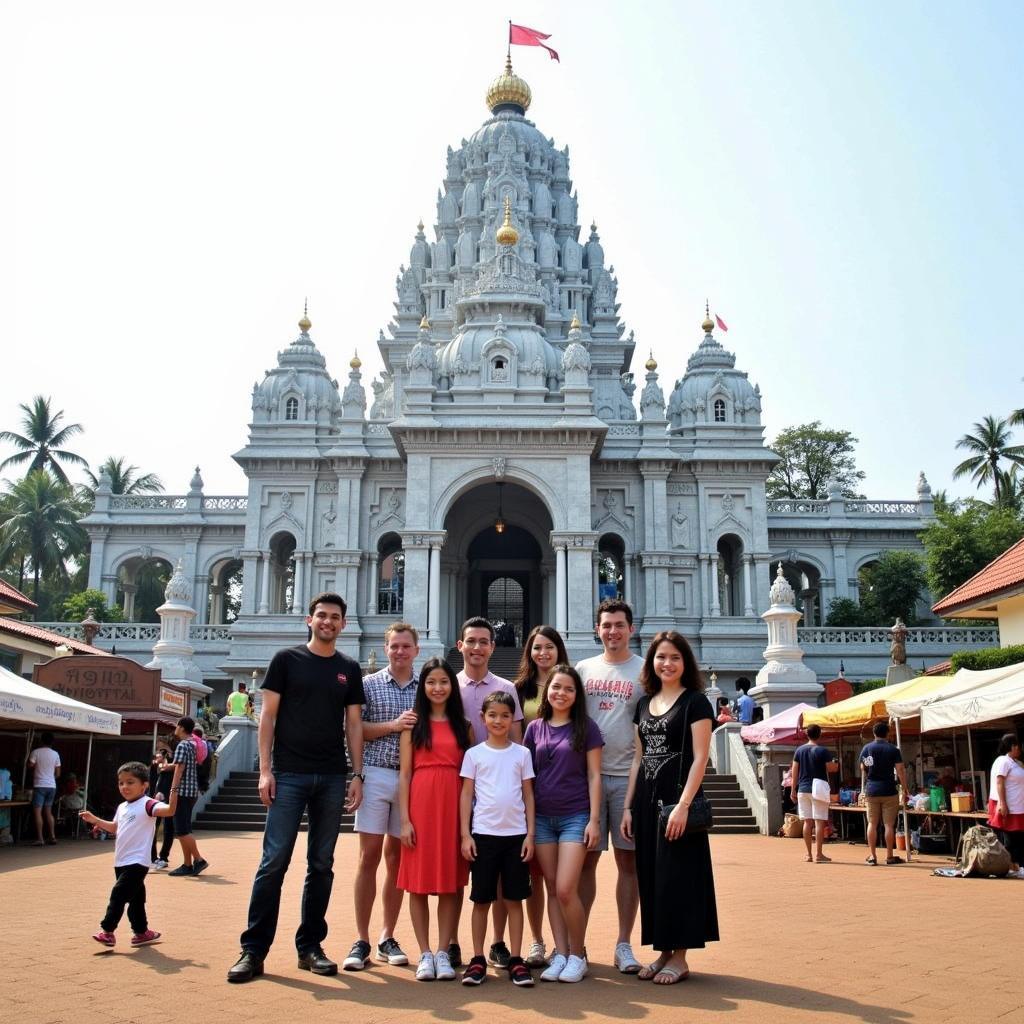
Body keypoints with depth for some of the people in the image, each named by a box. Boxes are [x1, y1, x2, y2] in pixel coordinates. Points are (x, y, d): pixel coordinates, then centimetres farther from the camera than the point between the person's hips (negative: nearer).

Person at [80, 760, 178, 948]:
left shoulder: (147, 805, -14)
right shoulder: (121, 808, 13)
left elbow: (169, 810, -30)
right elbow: (115, 828, 31)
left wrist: (174, 793, -45)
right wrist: (95, 820, 26)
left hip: (137, 862, -8)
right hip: (121, 862, 8)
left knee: (118, 894, -11)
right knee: (134, 898, 15)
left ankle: (107, 930, -2)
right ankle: (142, 932, 24)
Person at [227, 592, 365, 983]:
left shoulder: (349, 669, 11)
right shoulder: (287, 659, 3)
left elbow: (353, 724, 11)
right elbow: (268, 715, 0)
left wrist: (357, 775, 3)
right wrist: (265, 768, -8)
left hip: (332, 779, 3)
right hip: (289, 774, -3)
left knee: (321, 864, 8)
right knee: (274, 860, -5)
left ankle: (310, 946, 17)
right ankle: (254, 950, 3)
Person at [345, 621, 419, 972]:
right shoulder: (368, 684, 4)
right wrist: (393, 725, -13)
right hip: (375, 775, -2)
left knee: (396, 858, 8)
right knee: (369, 856, -1)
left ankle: (387, 938, 18)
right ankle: (361, 940, 7)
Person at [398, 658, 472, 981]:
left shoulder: (463, 726, 9)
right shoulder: (413, 723, 5)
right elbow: (404, 773, 1)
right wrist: (404, 819, -6)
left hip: (454, 806, 1)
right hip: (421, 804, -1)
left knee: (451, 881, 4)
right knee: (419, 881, 2)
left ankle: (443, 953, 13)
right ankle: (425, 954, 12)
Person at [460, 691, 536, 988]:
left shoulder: (522, 754, 5)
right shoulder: (474, 754, 2)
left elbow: (528, 795, 7)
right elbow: (466, 796, 2)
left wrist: (530, 834, 1)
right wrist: (465, 835, -4)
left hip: (516, 834, 1)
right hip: (483, 834, -1)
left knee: (514, 899, 5)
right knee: (482, 899, 5)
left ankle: (515, 959, 12)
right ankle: (478, 960, 14)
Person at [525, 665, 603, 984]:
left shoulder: (586, 728, -1)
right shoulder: (535, 728, 7)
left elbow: (594, 776, -1)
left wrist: (594, 820, -7)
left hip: (575, 816, -3)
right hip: (542, 817, 3)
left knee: (566, 889, -9)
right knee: (552, 890, 7)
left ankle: (578, 955, 8)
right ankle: (560, 955, 15)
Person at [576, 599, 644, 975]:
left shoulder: (645, 671, 2)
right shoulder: (583, 669, 9)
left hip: (629, 775, -2)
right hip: (587, 775, 2)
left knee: (628, 860, 5)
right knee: (585, 859, 6)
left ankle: (623, 945, 16)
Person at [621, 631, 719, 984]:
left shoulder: (695, 702, -4)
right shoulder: (644, 704, 13)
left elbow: (700, 758, -11)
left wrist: (683, 805, -19)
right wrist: (628, 806, 11)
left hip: (678, 800, -6)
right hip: (646, 802, 6)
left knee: (676, 877, -1)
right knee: (650, 878, 9)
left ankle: (679, 958, 10)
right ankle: (663, 952, 20)